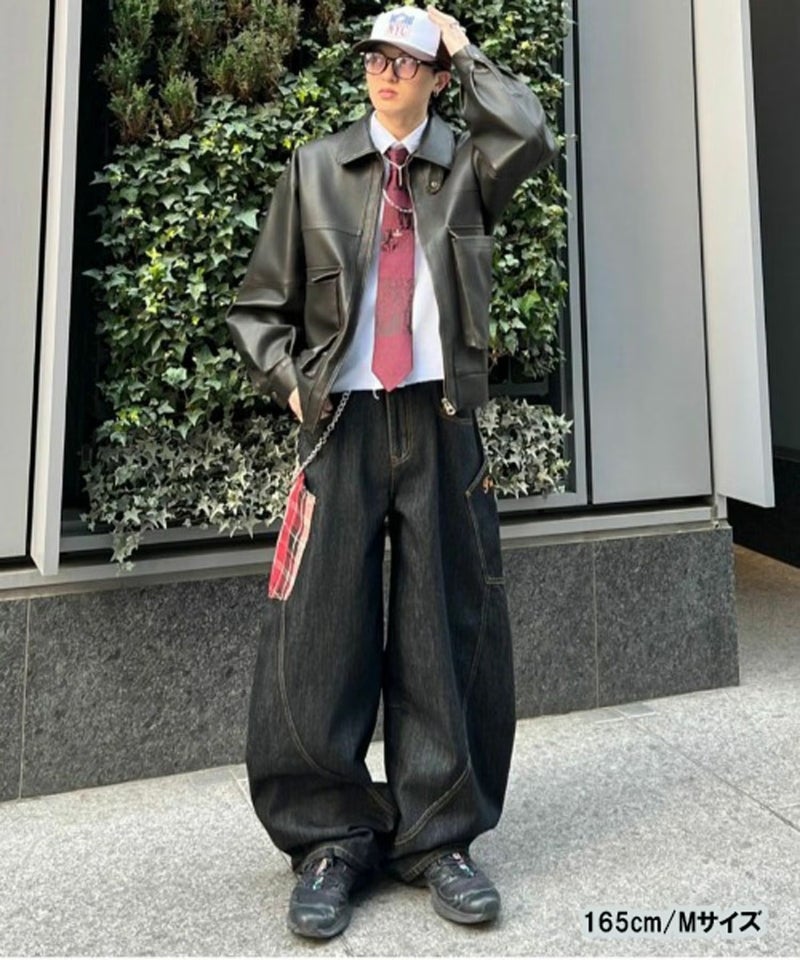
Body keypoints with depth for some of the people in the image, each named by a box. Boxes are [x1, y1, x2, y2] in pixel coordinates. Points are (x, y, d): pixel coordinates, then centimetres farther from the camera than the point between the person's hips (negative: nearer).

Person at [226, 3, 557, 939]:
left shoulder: (465, 166, 14)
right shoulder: (315, 169, 13)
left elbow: (530, 140, -10)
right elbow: (259, 307, 12)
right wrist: (292, 381, -4)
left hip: (440, 420, 1)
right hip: (343, 419, 0)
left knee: (447, 632, 2)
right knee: (319, 635, -2)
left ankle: (438, 836, 17)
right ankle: (332, 839, 15)